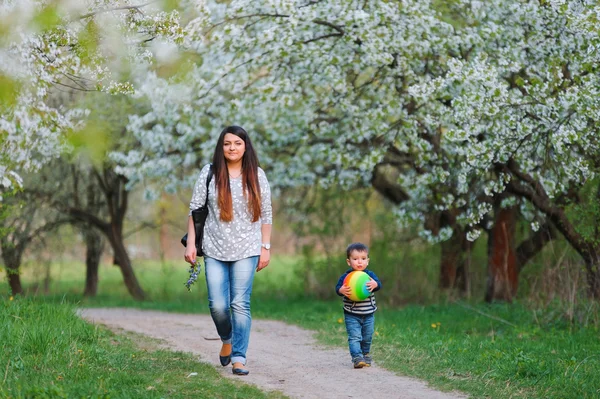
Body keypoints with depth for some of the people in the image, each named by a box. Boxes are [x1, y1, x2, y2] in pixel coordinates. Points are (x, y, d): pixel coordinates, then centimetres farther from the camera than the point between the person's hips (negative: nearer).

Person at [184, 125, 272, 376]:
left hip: (246, 251, -1)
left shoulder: (256, 175, 3)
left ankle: (239, 357, -2)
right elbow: (195, 209, 3)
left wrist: (265, 247, 2)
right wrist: (191, 243, -2)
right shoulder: (209, 173, 2)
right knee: (217, 305, -1)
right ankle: (227, 339, 29)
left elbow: (265, 214, 6)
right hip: (215, 250, 1)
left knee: (240, 304, -7)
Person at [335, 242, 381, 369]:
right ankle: (357, 358, -16)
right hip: (352, 315, -3)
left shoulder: (370, 275, 0)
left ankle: (365, 355, 35)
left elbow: (378, 284, -15)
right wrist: (342, 290, -37)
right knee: (354, 337, -13)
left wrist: (375, 284, -39)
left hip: (368, 314, 3)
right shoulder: (346, 276, -6)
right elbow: (338, 288, -14)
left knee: (367, 338, 14)